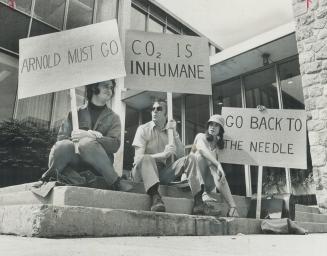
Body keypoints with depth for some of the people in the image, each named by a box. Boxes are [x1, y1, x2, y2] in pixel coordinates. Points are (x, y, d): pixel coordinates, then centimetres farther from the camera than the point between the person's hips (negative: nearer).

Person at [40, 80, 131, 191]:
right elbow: (61, 138, 5)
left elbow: (115, 144, -4)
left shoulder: (113, 117, 13)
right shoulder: (76, 112, 14)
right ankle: (48, 177, -10)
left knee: (86, 143, -33)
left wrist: (89, 136, -17)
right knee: (63, 145, -32)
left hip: (98, 166, 0)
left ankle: (115, 183, -26)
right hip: (75, 161, 0)